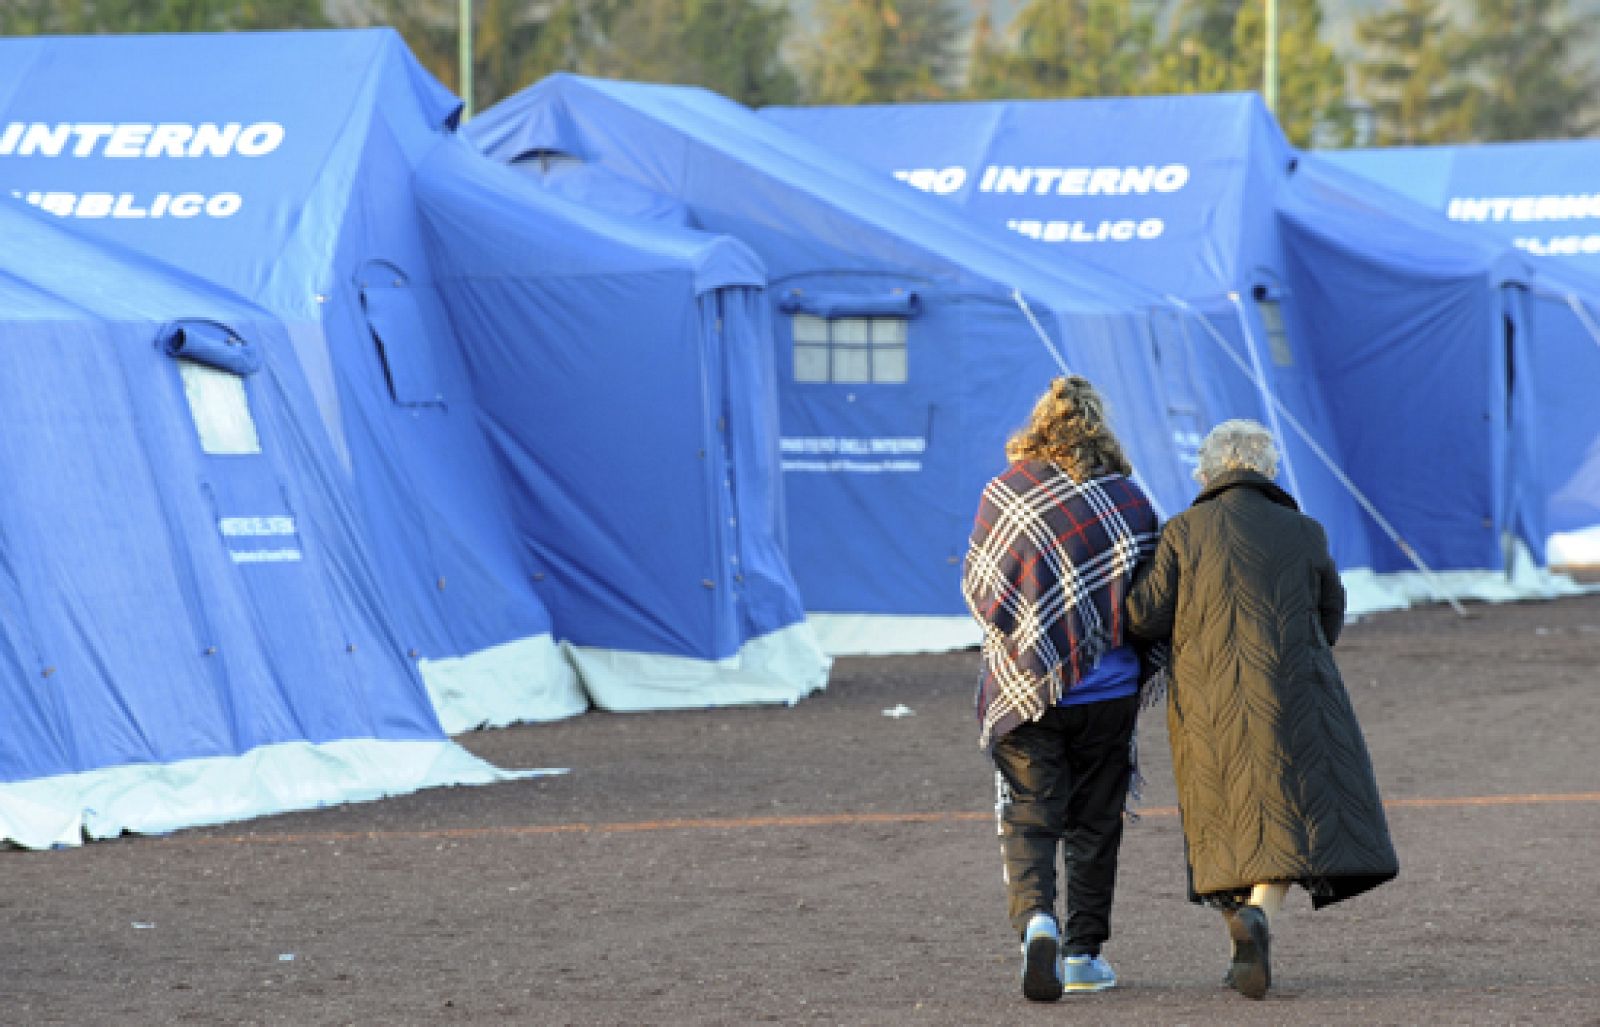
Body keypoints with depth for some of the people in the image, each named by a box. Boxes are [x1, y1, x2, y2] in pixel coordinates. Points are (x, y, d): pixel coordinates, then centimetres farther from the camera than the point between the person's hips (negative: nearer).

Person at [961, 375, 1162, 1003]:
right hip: (1111, 690, 1)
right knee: (1095, 824, 13)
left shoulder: (1006, 492, -6)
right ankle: (1084, 952, 16)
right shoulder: (1131, 502, -2)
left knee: (1028, 821, 3)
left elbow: (977, 587, 0)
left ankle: (1035, 918, -22)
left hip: (1026, 689, -1)